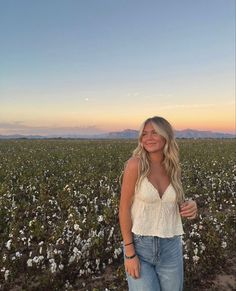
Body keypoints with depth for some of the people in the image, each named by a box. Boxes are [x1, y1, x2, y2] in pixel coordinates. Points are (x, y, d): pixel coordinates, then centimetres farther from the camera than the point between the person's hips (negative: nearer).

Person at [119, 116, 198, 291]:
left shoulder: (174, 168, -3)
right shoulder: (135, 164, -18)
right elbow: (124, 209, -14)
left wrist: (191, 206, -12)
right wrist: (129, 253, -13)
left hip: (171, 246, 5)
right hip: (139, 245, -4)